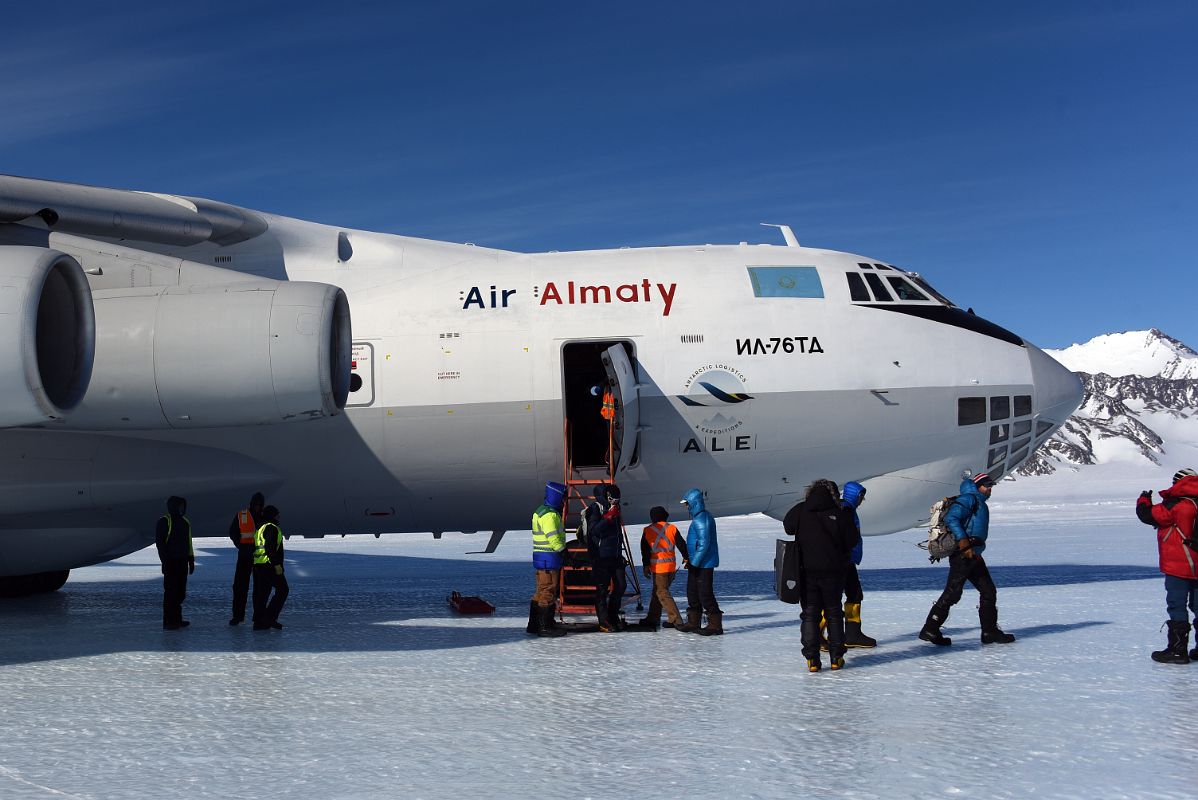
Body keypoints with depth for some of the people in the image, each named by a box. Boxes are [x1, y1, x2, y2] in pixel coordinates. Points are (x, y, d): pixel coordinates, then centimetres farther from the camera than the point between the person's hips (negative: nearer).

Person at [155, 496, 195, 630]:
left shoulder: (185, 522, 16)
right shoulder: (164, 521, -6)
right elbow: (159, 542, -10)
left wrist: (191, 561, 18)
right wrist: (165, 560, -15)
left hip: (182, 562, 7)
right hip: (171, 562, -7)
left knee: (180, 592, 10)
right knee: (170, 591, -7)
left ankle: (177, 619, 19)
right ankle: (168, 621, -4)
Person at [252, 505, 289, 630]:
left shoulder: (260, 528, 19)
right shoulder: (272, 528, -10)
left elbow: (254, 548, 21)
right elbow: (270, 548, -20)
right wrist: (277, 564, -19)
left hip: (258, 565, 10)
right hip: (269, 565, -10)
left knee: (261, 592, 11)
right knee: (283, 589, -2)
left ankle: (258, 621, 10)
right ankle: (270, 618, -8)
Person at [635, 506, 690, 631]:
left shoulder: (647, 531, -2)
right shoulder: (672, 528, 2)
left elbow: (645, 550, 1)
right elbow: (681, 544, 4)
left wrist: (646, 566, 7)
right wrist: (686, 558, 17)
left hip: (658, 566, -4)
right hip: (672, 565, 4)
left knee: (662, 593, -2)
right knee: (658, 592, 15)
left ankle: (676, 620, -11)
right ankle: (652, 619, 20)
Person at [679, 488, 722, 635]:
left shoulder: (701, 519, -19)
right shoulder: (702, 516, 15)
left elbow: (704, 544, -24)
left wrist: (694, 563, -21)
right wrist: (691, 561, 22)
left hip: (703, 564, -11)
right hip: (697, 563, 11)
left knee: (705, 594, -8)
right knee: (692, 592, 15)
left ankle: (715, 625, -3)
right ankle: (693, 622, 23)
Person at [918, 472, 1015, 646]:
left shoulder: (980, 504, 25)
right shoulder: (968, 499, -6)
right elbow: (951, 519, -19)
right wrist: (964, 543, -24)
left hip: (974, 555, 10)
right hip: (963, 554, -10)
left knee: (989, 592, 11)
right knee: (952, 593, -12)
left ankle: (990, 632, 17)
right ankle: (930, 630, -10)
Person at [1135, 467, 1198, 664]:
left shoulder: (1176, 505, -16)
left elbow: (1148, 515, -9)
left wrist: (1144, 500, 9)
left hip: (1178, 566, -7)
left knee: (1176, 607, -3)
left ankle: (1177, 650, -2)